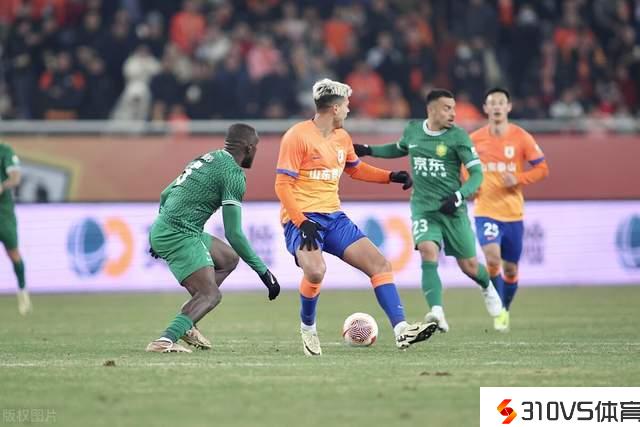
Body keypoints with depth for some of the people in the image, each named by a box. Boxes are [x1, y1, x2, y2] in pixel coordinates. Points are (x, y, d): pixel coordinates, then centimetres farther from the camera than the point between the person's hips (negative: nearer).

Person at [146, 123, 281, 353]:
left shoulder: (209, 158, 18)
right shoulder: (234, 173, -9)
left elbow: (166, 194, 24)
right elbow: (234, 233, -13)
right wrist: (263, 271, -9)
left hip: (160, 229, 9)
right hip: (180, 234, -9)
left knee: (228, 259, 21)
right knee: (211, 295, -9)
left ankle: (186, 324, 12)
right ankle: (166, 340, -27)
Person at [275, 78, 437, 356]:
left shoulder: (342, 138, 13)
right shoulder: (298, 136, -11)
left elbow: (355, 169, 32)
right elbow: (282, 184, -13)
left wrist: (392, 177, 18)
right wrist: (302, 223, -23)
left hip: (334, 217, 8)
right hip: (302, 219, -8)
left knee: (379, 264, -4)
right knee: (315, 271, -32)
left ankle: (401, 330, -6)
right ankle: (308, 328, -5)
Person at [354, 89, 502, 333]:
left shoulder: (457, 136, -8)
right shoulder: (412, 130, 4)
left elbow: (477, 172, -9)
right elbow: (400, 149, 27)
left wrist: (459, 196, -24)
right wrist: (368, 151, 17)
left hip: (452, 210, -1)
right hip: (423, 208, 1)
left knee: (469, 266, 5)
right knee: (428, 251, -25)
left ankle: (487, 287, 43)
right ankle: (437, 313, -34)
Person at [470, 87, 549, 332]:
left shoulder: (521, 138, -3)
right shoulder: (475, 139, 1)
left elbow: (542, 169, 1)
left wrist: (518, 179, -15)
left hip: (513, 213, 1)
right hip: (486, 211, -1)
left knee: (510, 268, 9)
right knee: (492, 259, -22)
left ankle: (505, 310, 34)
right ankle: (498, 310, -4)